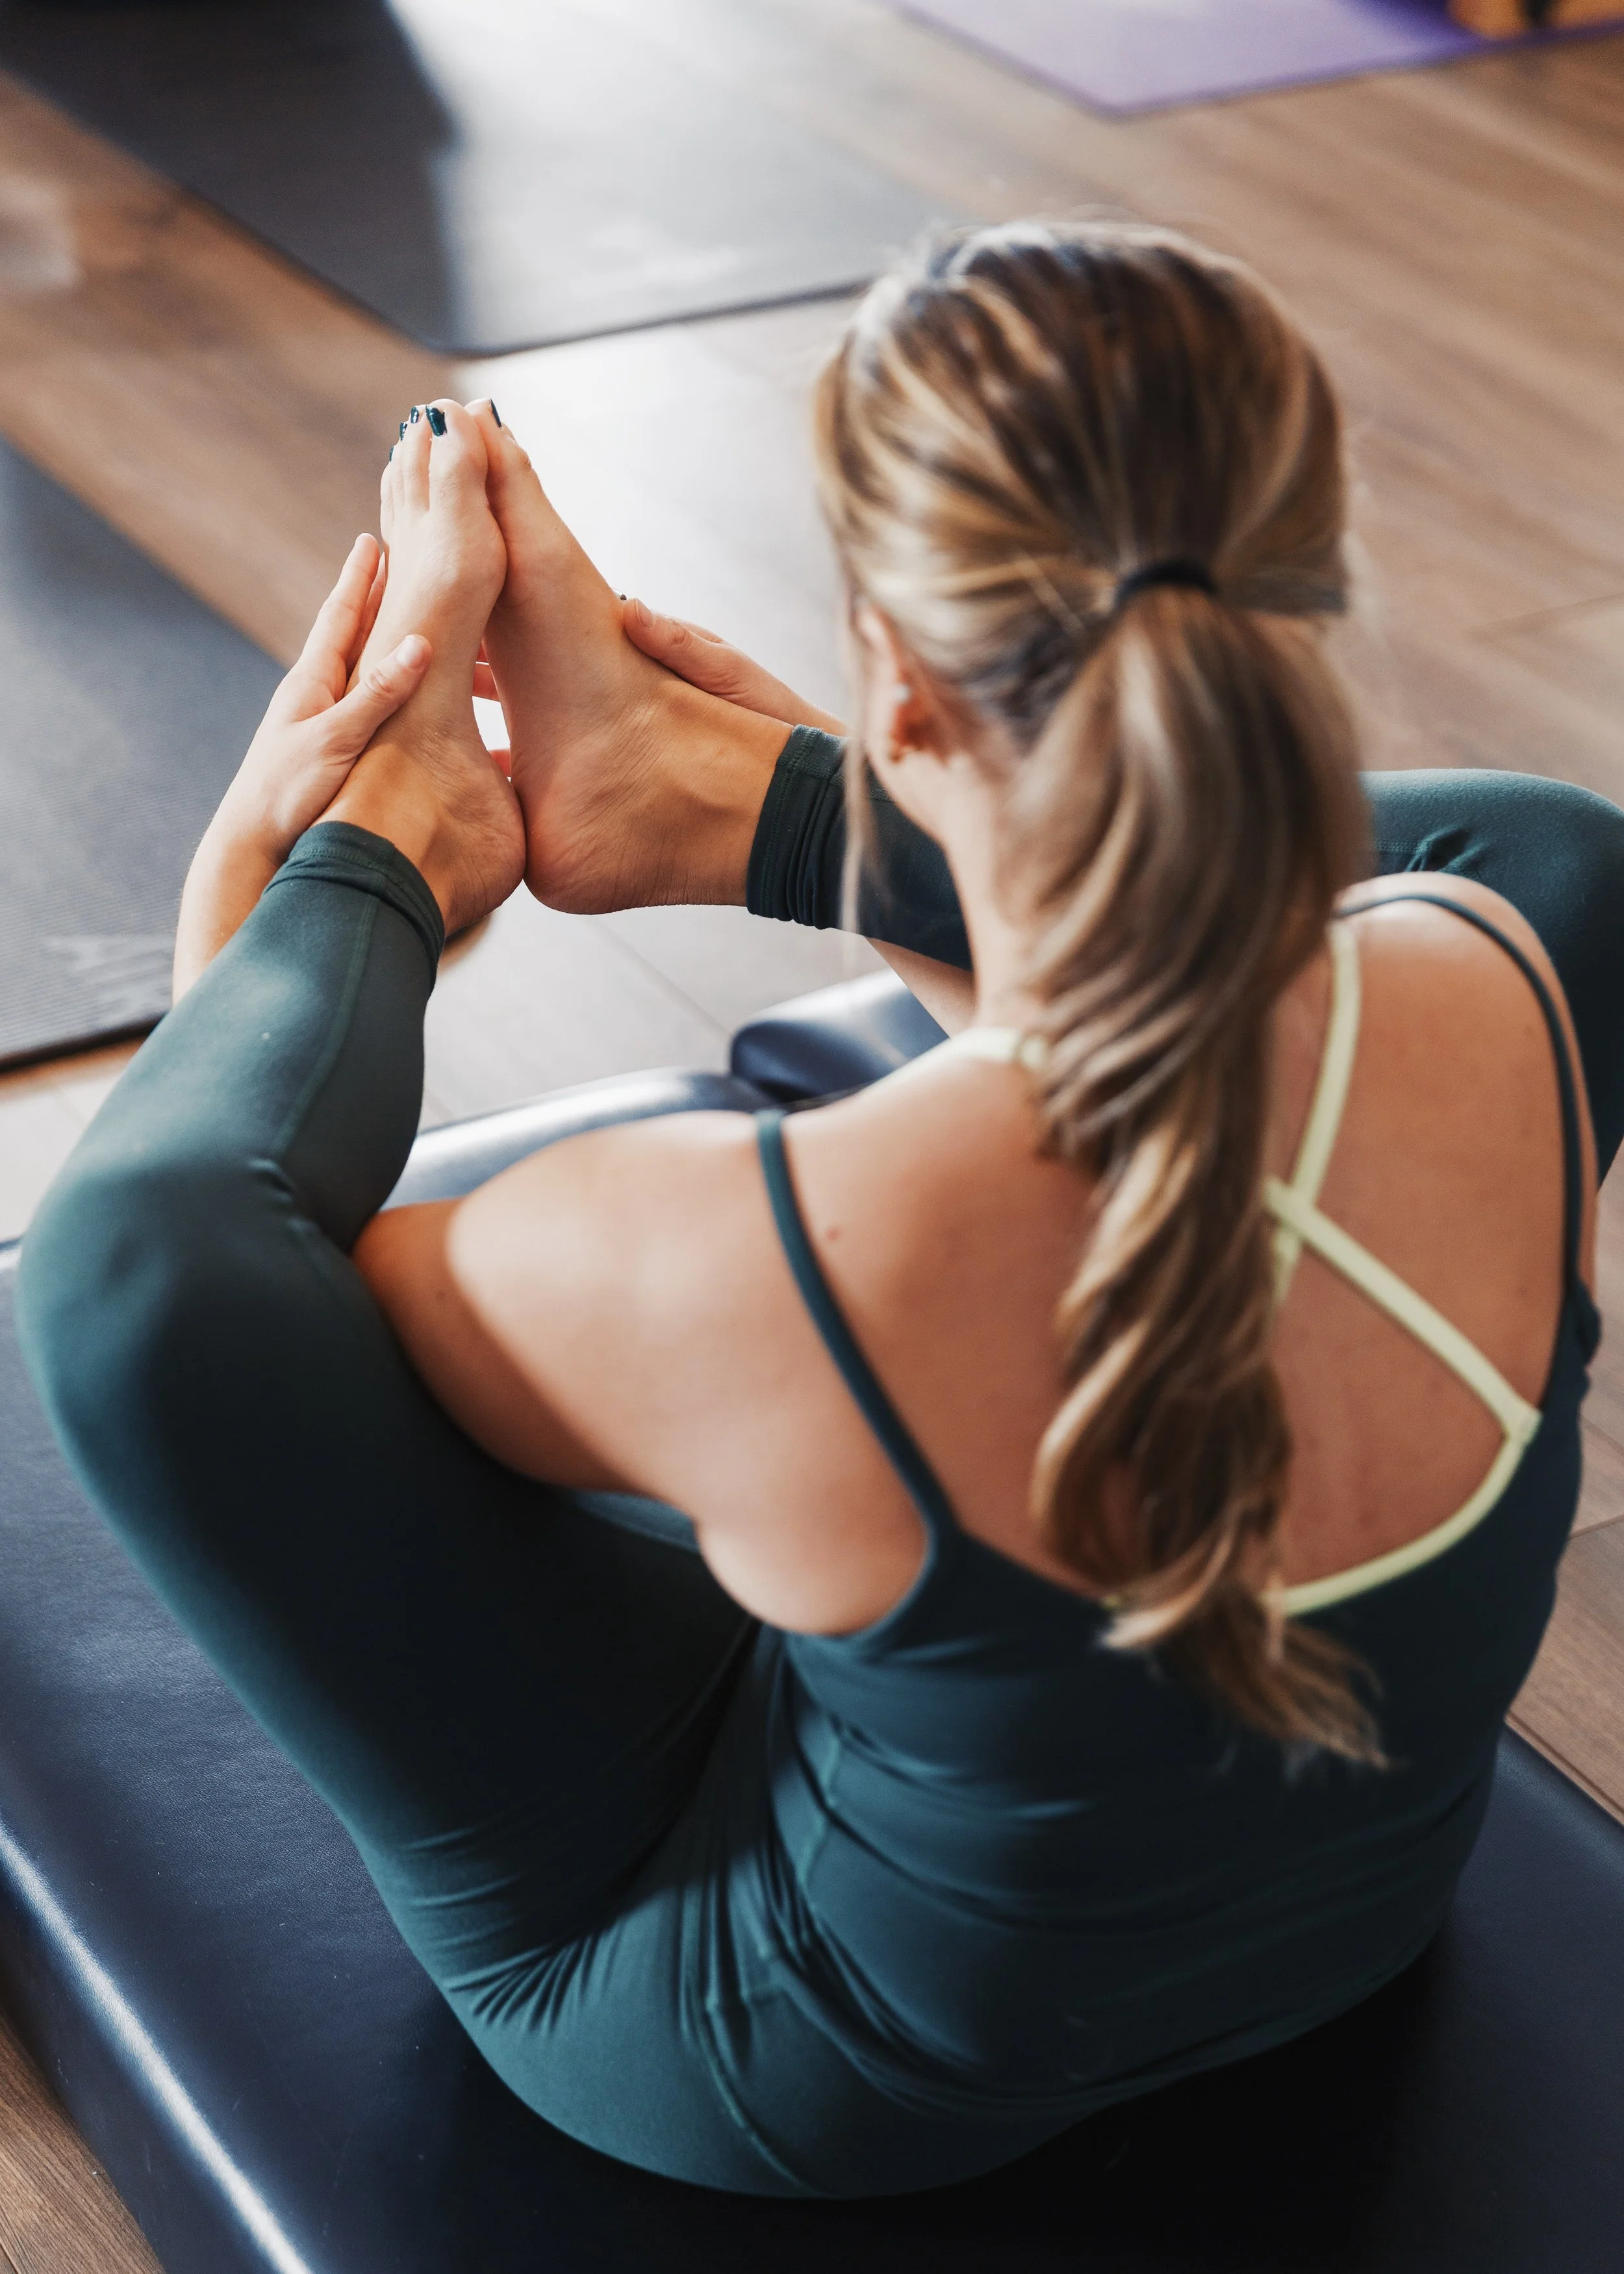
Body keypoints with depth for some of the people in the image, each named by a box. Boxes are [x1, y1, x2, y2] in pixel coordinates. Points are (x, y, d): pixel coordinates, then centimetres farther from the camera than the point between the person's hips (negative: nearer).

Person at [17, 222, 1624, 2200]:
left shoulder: (744, 1267, -39)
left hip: (834, 2086, -4)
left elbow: (164, 1279, -15)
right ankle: (712, 809, 26)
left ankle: (400, 829, 15)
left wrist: (349, 860, 1)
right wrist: (770, 818, 7)